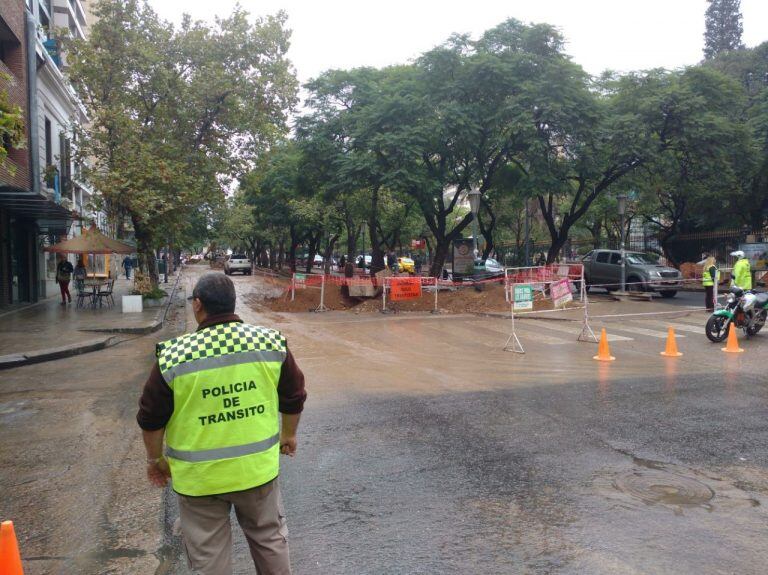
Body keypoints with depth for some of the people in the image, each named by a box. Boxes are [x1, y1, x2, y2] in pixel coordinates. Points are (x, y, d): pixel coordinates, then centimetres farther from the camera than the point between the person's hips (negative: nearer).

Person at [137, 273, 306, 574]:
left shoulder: (174, 356, -15)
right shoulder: (272, 343, -9)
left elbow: (151, 419, -5)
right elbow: (294, 399, 3)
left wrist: (155, 459, 12)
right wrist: (288, 435, 20)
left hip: (198, 477, -1)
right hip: (258, 468, 2)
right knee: (269, 538, 23)